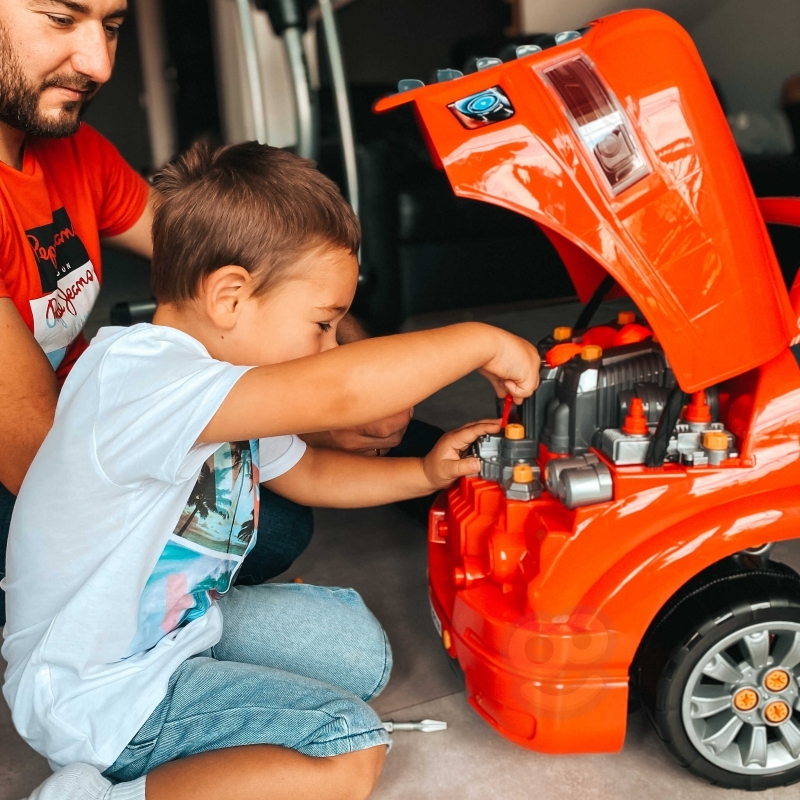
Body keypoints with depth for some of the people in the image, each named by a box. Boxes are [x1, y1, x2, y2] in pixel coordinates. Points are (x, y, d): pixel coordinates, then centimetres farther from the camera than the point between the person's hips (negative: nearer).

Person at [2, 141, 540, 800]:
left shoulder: (226, 381, 0)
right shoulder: (134, 379, -33)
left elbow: (304, 472, 14)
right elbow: (333, 392, -45)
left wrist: (424, 474, 2)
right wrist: (480, 341, -31)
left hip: (181, 619, 10)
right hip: (99, 693, -9)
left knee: (360, 649, 13)